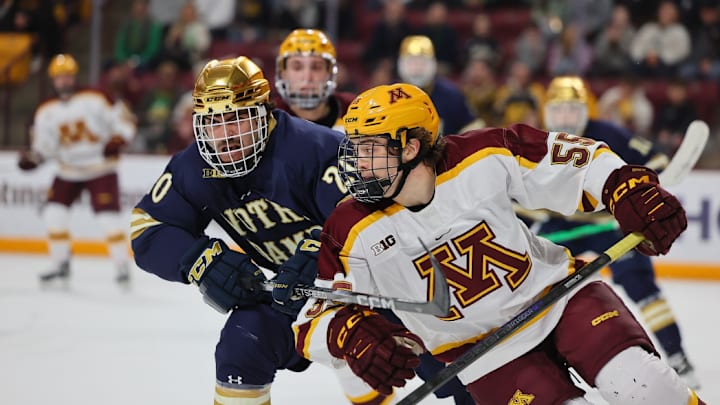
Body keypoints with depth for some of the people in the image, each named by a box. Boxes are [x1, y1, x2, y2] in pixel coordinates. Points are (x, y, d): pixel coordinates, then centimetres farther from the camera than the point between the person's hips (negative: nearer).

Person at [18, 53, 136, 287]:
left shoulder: (95, 100, -13)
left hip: (101, 169, -4)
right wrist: (32, 158, -14)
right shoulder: (46, 112, 0)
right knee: (54, 213, -7)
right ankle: (61, 265, 8)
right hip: (68, 172, 4)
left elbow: (124, 120, -10)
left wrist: (117, 141, -26)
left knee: (109, 217, -14)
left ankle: (123, 267, -2)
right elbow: (44, 144, 5)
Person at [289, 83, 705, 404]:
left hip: (557, 294, 0)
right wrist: (351, 335, -31)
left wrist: (631, 191, -22)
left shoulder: (484, 158, -17)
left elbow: (576, 159, -7)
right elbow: (313, 321, -10)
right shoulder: (353, 234, -14)